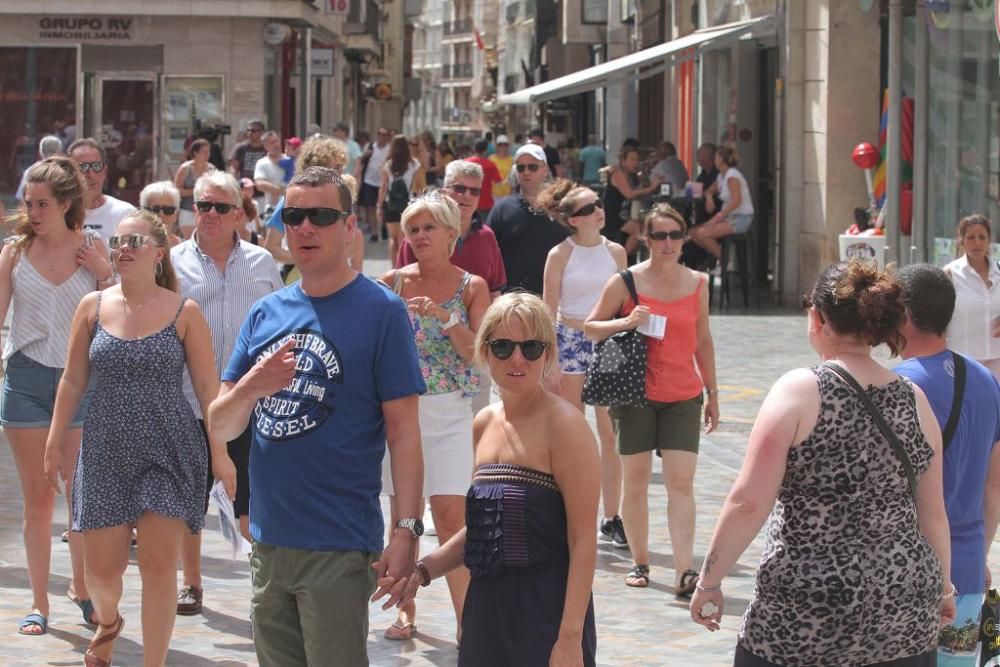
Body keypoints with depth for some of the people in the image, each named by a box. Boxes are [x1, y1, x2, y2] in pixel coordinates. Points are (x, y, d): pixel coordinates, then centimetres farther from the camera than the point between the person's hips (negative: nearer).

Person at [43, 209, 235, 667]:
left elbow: (206, 385, -2)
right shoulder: (93, 307, 3)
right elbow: (73, 380, 9)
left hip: (169, 453, -2)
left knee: (159, 564, -6)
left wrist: (220, 453, -5)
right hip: (106, 452, 2)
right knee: (102, 568, 6)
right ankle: (108, 622, 40)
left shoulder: (184, 312, -4)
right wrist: (55, 442, 8)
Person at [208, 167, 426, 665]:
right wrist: (251, 388, -13)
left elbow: (402, 428, -8)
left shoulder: (380, 309, -5)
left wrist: (406, 530, -16)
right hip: (269, 539, 6)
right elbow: (219, 428, 9)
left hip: (338, 548, -6)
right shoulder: (265, 313, 10)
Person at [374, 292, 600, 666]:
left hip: (546, 617, -7)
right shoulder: (484, 425, 10)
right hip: (487, 612, 7)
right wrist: (424, 571, 7)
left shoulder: (562, 425, -11)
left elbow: (583, 540, -14)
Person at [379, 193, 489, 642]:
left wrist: (446, 318, -20)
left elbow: (479, 354, -8)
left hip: (450, 414, -2)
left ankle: (465, 620, -6)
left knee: (451, 516, -10)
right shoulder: (393, 282, 4)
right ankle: (406, 610, 22)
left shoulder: (471, 287, 0)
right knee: (403, 515, 8)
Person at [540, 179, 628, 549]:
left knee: (611, 433, -1)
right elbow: (549, 310, -3)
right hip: (569, 341, -2)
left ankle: (612, 518, 5)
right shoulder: (560, 255, -4)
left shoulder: (615, 252, 5)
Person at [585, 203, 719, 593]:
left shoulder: (697, 283, 6)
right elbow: (590, 327, 2)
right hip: (636, 395, -1)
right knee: (635, 481, 5)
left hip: (683, 396, 1)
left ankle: (684, 572, -11)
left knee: (681, 482, -7)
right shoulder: (626, 282, -3)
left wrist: (712, 393, 16)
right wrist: (625, 323, -17)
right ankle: (640, 563, 18)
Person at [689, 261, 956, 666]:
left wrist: (709, 581, -3)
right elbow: (934, 516, 11)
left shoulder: (800, 391, -10)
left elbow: (748, 503, -14)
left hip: (803, 619, -4)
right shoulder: (916, 402, 3)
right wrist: (942, 588, 26)